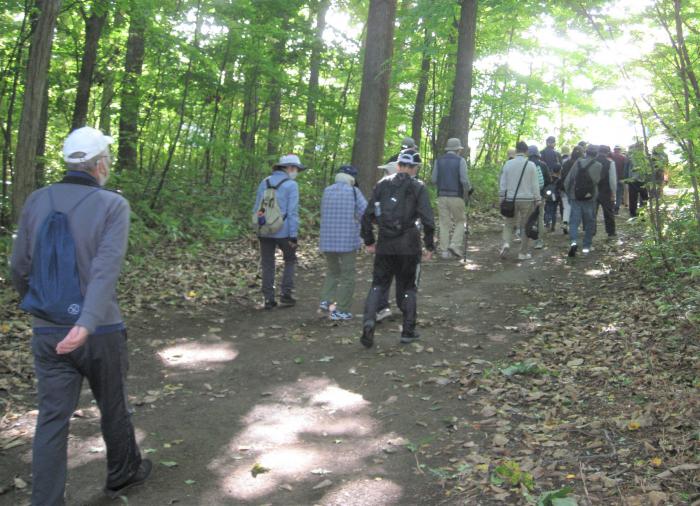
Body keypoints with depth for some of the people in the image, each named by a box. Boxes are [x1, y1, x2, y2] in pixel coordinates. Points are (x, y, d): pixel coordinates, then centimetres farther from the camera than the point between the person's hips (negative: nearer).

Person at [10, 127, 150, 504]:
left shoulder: (36, 201, 1)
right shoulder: (113, 205, -11)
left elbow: (19, 267, 5)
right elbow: (106, 268, -25)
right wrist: (86, 324, -34)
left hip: (47, 333, 3)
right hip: (100, 331, -2)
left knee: (52, 419, 7)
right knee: (113, 406, 19)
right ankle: (123, 473, 39)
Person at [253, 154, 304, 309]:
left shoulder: (264, 182, 7)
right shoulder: (291, 185, -9)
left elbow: (257, 208, 7)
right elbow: (293, 212, -14)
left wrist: (258, 229, 14)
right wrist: (294, 236, -12)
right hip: (283, 232, -4)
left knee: (267, 265, 11)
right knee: (290, 261, 17)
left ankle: (269, 299, 10)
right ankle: (286, 294, 10)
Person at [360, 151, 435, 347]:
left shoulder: (382, 184, 6)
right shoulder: (418, 187, -4)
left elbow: (367, 216, 5)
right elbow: (427, 219, -10)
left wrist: (369, 241, 14)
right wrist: (430, 246, -1)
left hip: (385, 244, 2)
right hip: (409, 245, -2)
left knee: (378, 284, 11)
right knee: (408, 287, 13)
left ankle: (369, 320, -12)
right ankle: (408, 331, 17)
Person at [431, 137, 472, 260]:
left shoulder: (438, 161, 7)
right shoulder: (460, 160, -4)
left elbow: (434, 180, 5)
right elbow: (464, 180, -11)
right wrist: (467, 191, 6)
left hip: (442, 196, 3)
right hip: (456, 196, -3)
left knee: (444, 224, 7)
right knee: (460, 222, 11)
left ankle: (445, 251, 5)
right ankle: (454, 245, -5)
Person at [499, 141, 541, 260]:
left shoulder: (508, 164, 0)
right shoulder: (531, 165, -4)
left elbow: (503, 183, 5)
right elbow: (535, 185, -2)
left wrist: (502, 198, 13)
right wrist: (537, 200, 5)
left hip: (511, 199, 1)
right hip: (527, 199, -1)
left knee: (509, 223, 14)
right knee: (526, 226, 8)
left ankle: (506, 243, -12)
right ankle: (523, 253, 9)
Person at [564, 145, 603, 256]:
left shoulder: (578, 163, 1)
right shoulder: (598, 166, -4)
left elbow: (567, 181, 2)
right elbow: (596, 180, -12)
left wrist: (569, 194, 13)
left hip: (575, 197, 1)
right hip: (590, 198, -1)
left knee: (574, 221, 2)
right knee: (589, 222, 12)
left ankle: (574, 241, -20)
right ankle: (587, 246, 16)